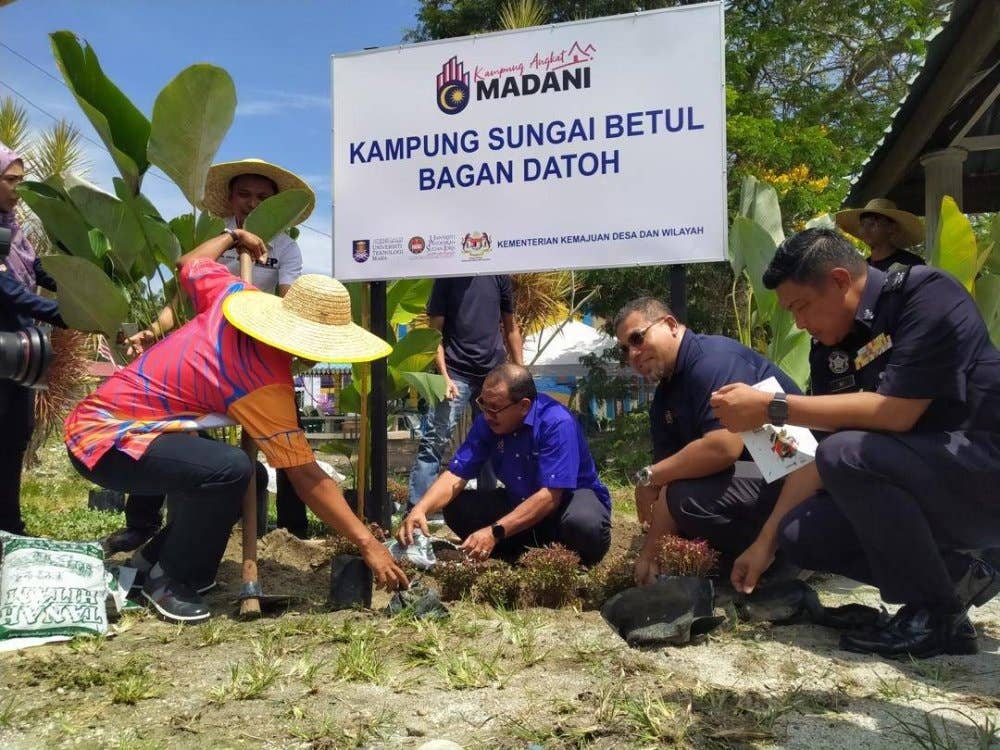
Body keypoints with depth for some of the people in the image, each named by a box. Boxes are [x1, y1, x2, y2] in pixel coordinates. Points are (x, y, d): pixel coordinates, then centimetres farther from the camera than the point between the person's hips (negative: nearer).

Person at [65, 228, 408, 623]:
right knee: (230, 469, -32)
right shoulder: (265, 383, -27)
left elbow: (188, 263, 15)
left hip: (101, 419, 10)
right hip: (104, 437, -10)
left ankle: (156, 556, 27)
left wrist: (233, 236, 32)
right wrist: (368, 544, -24)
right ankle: (169, 580, -9)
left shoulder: (234, 295, -6)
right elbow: (306, 476, -27)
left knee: (233, 472, 15)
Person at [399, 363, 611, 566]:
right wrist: (421, 509, -32)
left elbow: (549, 496, -33)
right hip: (520, 503, 5)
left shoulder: (557, 424, -28)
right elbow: (456, 475, -14)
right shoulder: (487, 422, -11)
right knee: (456, 508, -13)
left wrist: (495, 532, -39)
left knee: (583, 523, -39)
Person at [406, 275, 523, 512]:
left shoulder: (499, 275, 8)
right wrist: (444, 376, -12)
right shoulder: (447, 276, 0)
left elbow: (510, 326, 15)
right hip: (457, 373, -3)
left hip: (494, 373, 3)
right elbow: (435, 330, -1)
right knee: (433, 441, -8)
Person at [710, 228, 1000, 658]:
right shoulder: (845, 344, 6)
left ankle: (938, 616, -11)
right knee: (800, 535, -4)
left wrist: (770, 409, -25)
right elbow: (820, 452, 7)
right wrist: (765, 542, 4)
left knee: (848, 454, -30)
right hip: (928, 481, 8)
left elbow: (896, 412, -27)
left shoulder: (924, 293, -16)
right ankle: (954, 574, 7)